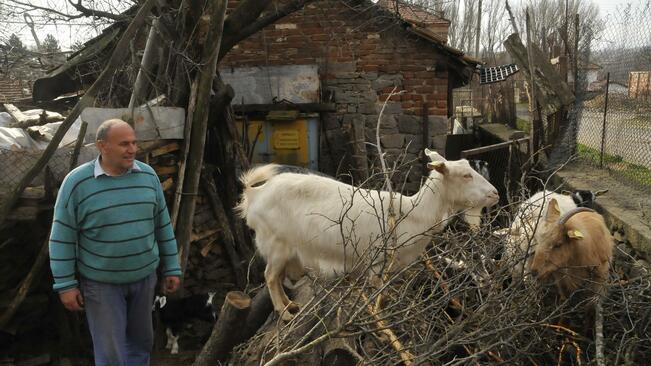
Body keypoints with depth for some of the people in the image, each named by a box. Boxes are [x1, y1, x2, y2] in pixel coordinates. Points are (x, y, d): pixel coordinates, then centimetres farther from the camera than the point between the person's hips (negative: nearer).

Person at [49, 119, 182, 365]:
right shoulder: (77, 182, -12)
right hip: (101, 282, -3)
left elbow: (162, 225, 5)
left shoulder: (148, 175, -2)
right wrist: (65, 284, -7)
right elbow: (63, 237, -7)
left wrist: (172, 268, 6)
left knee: (141, 341, 17)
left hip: (144, 277, 3)